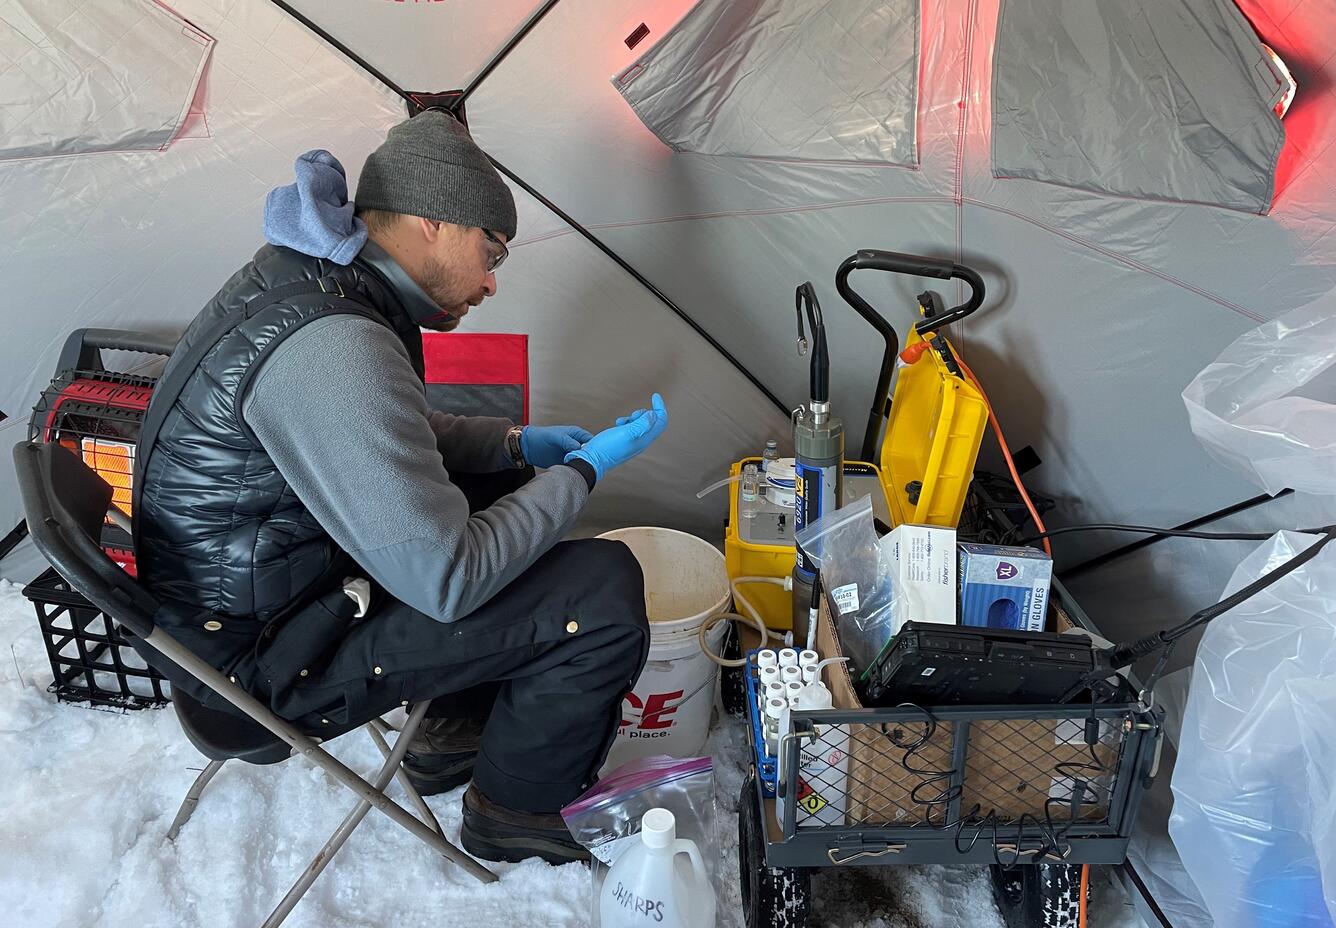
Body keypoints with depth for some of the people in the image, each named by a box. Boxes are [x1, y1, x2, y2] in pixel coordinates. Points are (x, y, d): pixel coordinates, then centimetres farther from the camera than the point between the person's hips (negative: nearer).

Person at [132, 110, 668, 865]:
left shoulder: (307, 280, 0)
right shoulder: (334, 350, -31)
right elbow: (449, 580, -29)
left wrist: (517, 445, 6)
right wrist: (585, 470, -16)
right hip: (264, 655, -10)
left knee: (510, 488, 17)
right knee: (603, 591, -16)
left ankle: (459, 728, 28)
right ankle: (514, 807, 11)